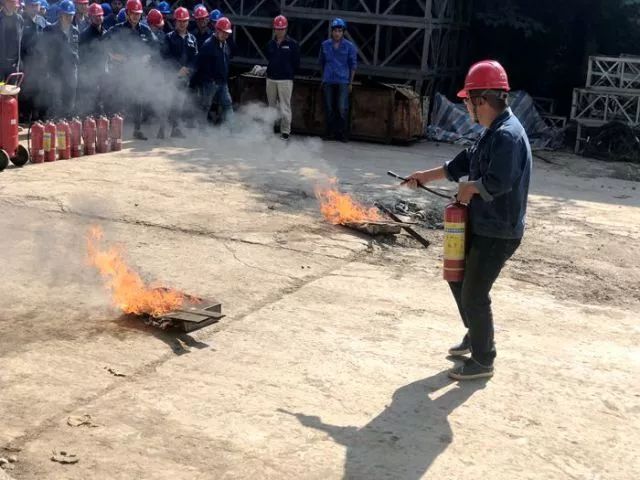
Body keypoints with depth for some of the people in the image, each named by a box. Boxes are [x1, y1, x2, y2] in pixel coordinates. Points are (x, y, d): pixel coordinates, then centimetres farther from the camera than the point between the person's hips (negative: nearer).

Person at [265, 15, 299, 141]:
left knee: (285, 106, -6)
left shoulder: (292, 44, -4)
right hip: (271, 78, 5)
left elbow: (296, 63, 0)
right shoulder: (270, 44, 9)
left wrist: (289, 73, 3)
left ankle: (285, 131, -2)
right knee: (271, 105, 11)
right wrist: (271, 69, 13)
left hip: (285, 79, -5)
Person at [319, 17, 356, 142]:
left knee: (342, 108, -9)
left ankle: (342, 133, 1)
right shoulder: (325, 45, 5)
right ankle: (330, 132, 16)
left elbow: (353, 65, 3)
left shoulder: (349, 46, -1)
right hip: (328, 82, 3)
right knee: (329, 108, 7)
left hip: (343, 82, -3)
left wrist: (350, 82, 2)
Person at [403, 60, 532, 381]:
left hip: (498, 234, -10)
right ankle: (475, 334, 40)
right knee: (457, 277, 22)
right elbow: (462, 163, 21)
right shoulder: (493, 133, 11)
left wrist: (470, 187, -14)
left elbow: (498, 182, -32)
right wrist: (426, 176, 23)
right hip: (481, 226, 10)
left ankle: (482, 361, 13)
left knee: (474, 294, -2)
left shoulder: (507, 135, -23)